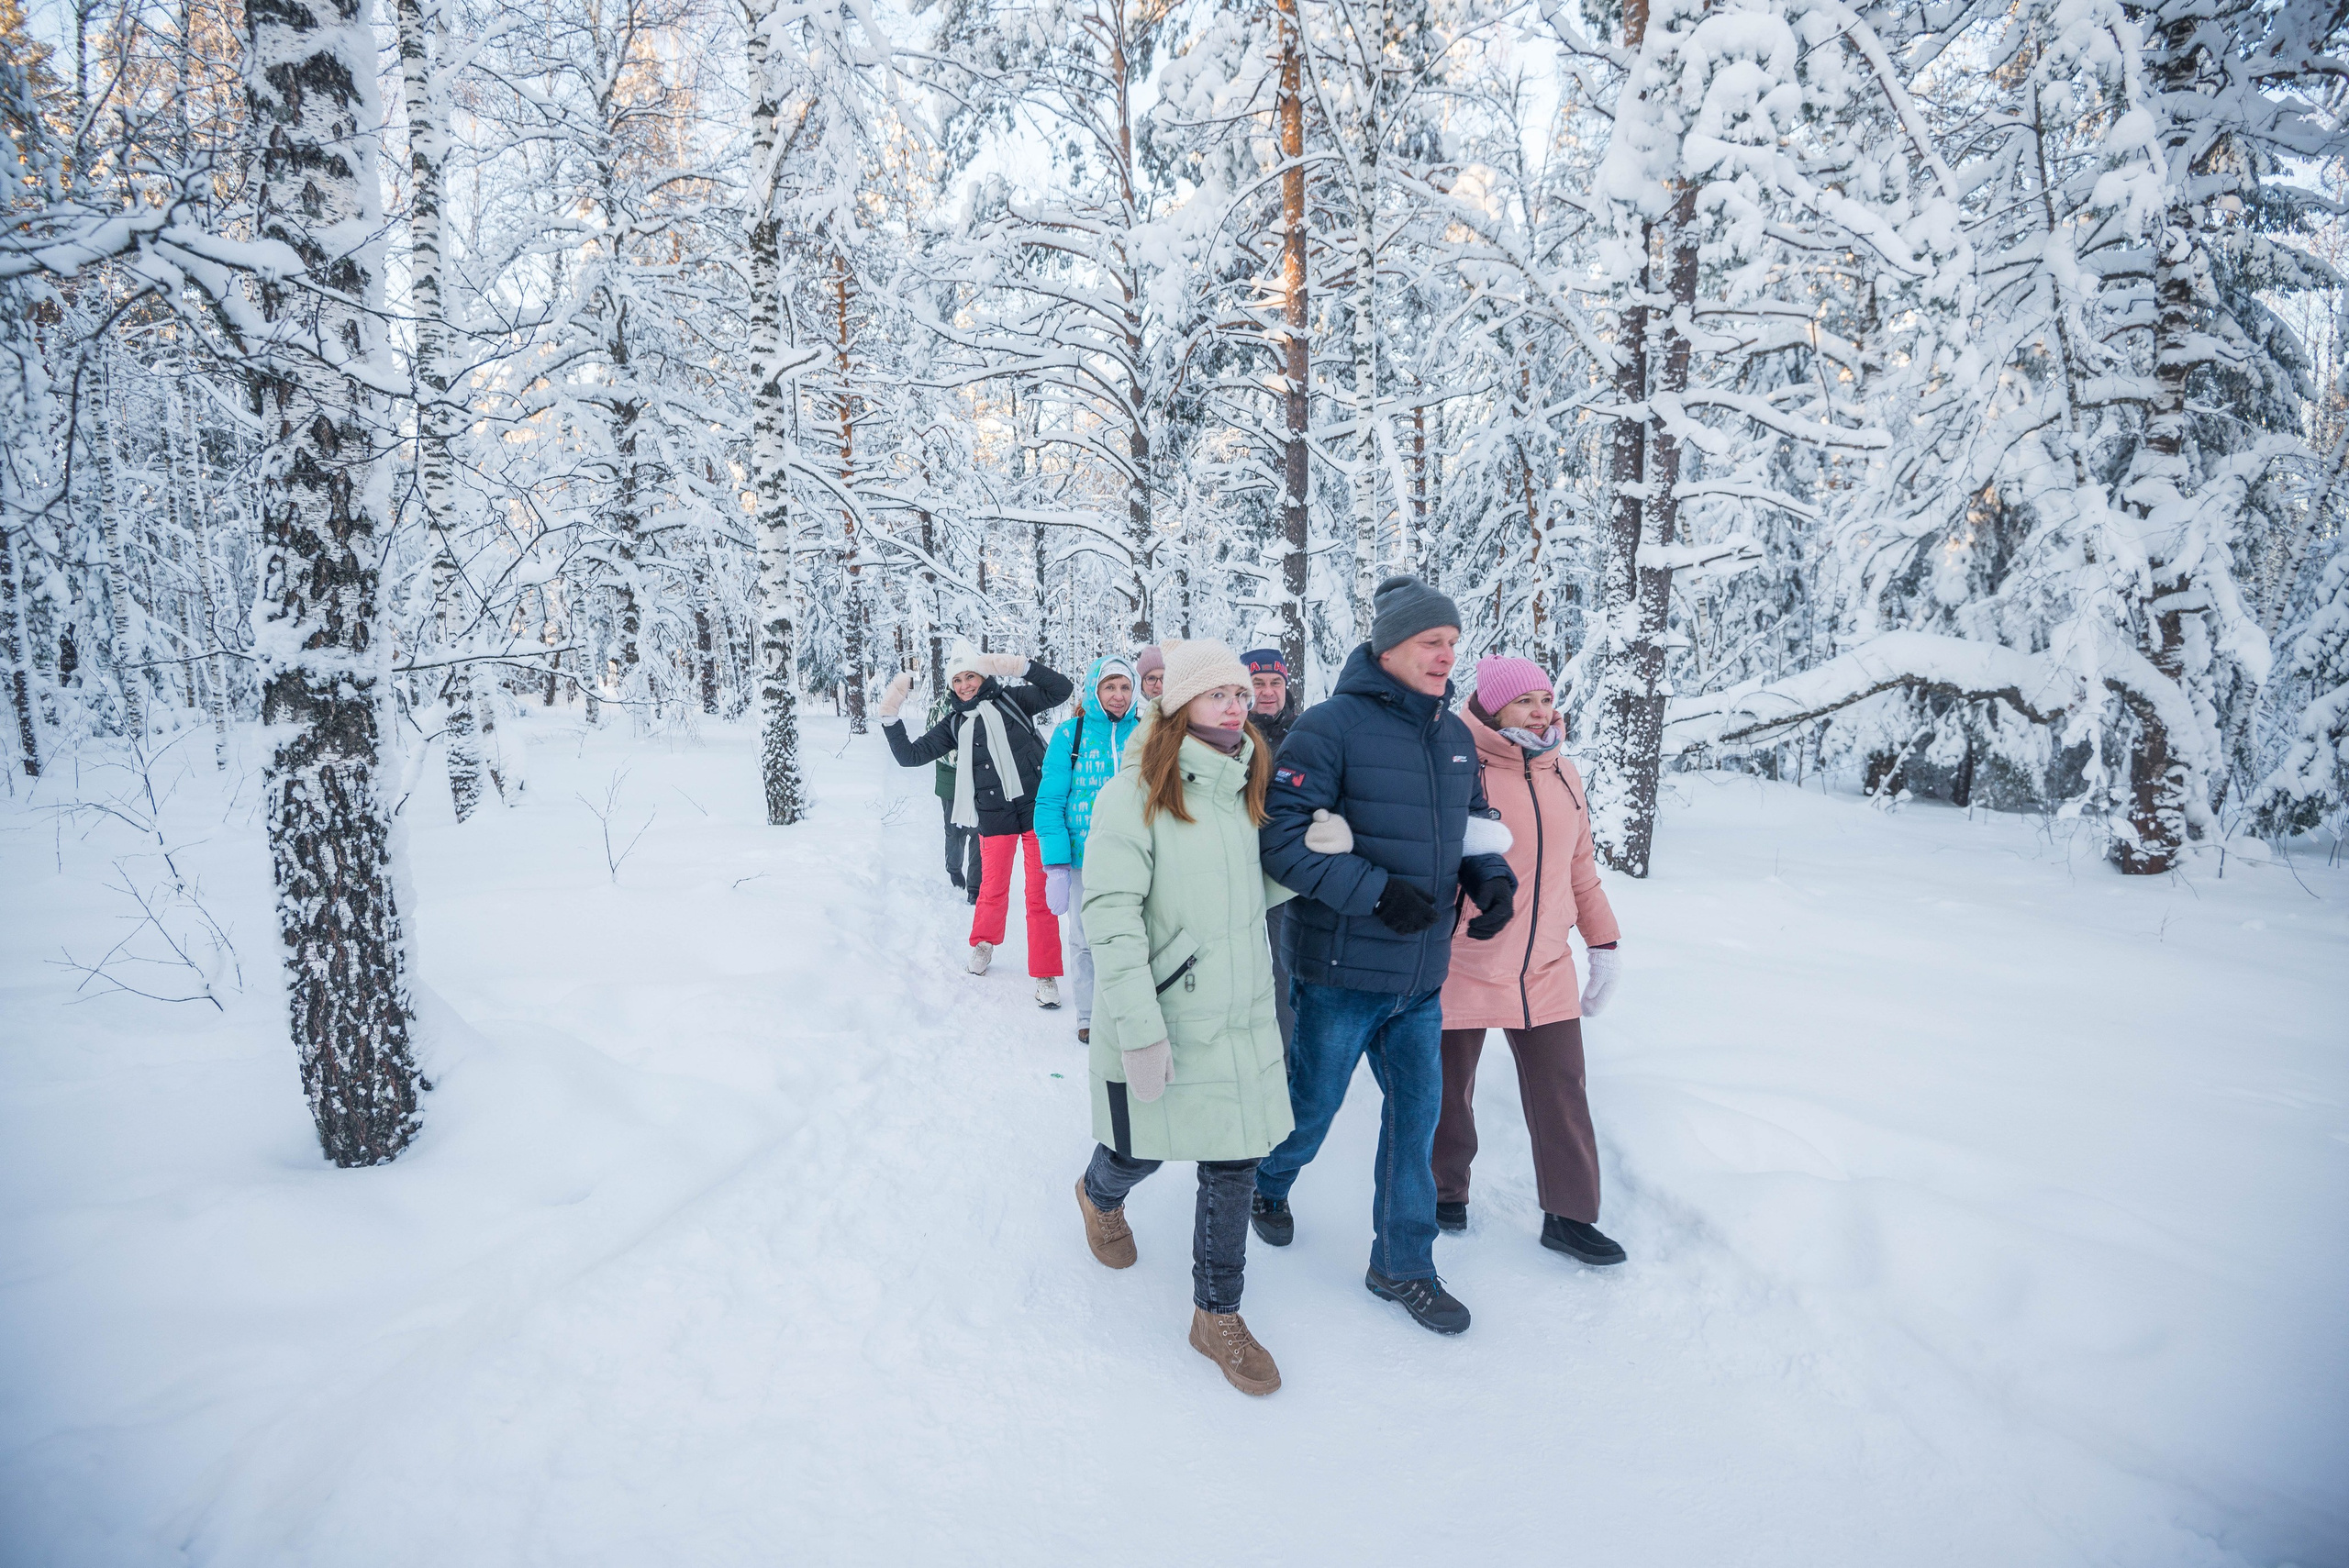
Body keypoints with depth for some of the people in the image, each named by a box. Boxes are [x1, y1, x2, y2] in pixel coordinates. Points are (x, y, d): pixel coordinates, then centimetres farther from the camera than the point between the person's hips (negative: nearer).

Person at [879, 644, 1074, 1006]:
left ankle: (1045, 976, 5)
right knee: (994, 889, 12)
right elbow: (910, 755, 8)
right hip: (994, 816, 2)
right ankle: (984, 942, 43)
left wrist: (1021, 666, -12)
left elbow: (1060, 689, -2)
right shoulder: (955, 723, 11)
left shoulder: (1011, 700, 7)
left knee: (1041, 894, -2)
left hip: (1036, 806, -2)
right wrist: (890, 715, -2)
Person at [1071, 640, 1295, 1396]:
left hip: (1242, 1018, 5)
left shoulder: (1246, 789, 7)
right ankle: (1100, 1196, 52)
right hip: (1161, 1022, -5)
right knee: (1141, 1152, 15)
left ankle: (1217, 1314, 28)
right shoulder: (1136, 793, -14)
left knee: (1234, 1165, 9)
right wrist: (1140, 1028, -22)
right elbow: (1110, 913, -18)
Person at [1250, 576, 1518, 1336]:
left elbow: (1473, 822, 18)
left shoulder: (1455, 735, 7)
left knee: (1417, 1112, 12)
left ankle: (1403, 1264, 30)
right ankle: (1266, 1185, 45)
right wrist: (1378, 892, -25)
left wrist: (1493, 877, -3)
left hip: (1422, 973, 6)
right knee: (1313, 1104, 12)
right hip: (1341, 967, -6)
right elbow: (1283, 837, -19)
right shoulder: (1331, 726, -15)